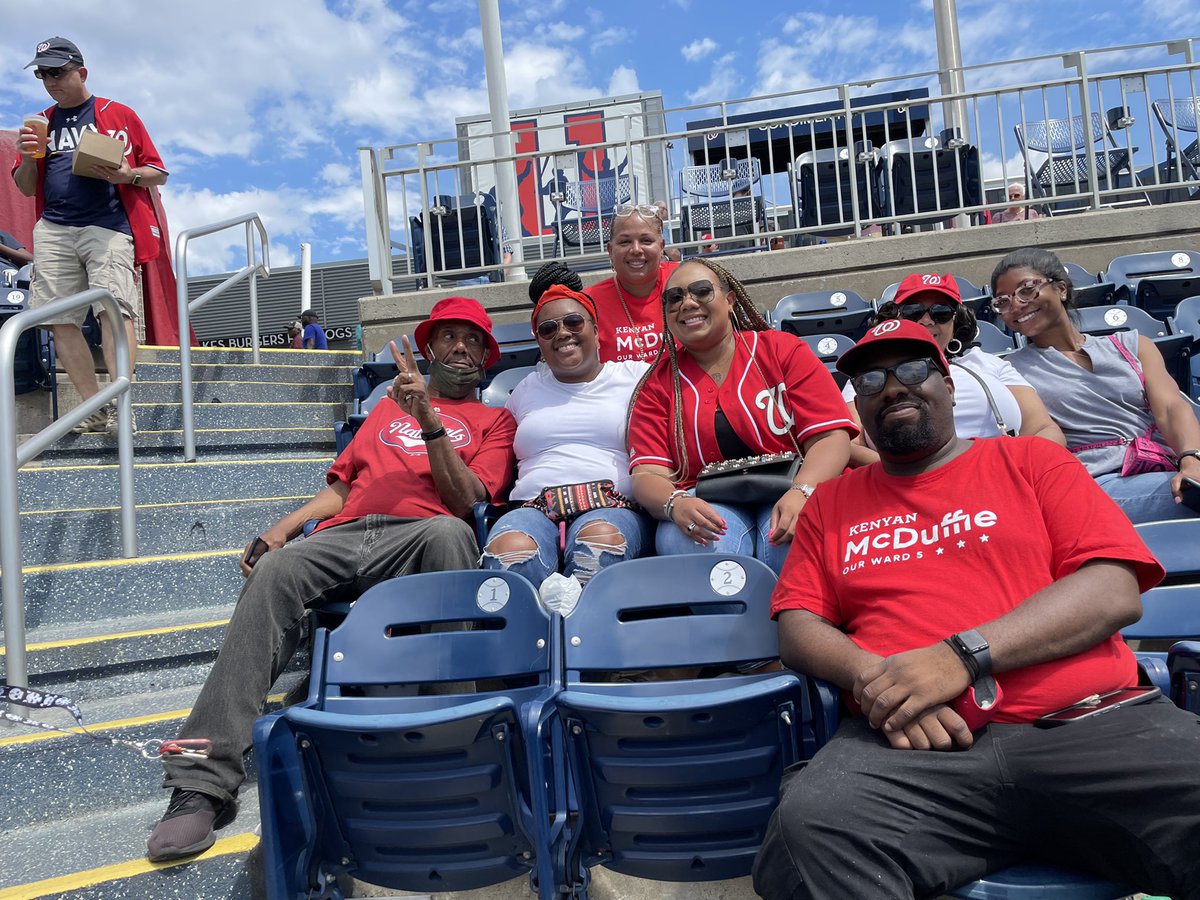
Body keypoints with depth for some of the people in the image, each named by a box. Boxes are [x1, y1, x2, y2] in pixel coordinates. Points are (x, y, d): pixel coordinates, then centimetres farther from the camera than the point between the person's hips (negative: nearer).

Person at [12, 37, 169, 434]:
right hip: (53, 230, 5)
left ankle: (118, 407, -23)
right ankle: (93, 408, -1)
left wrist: (128, 175, -11)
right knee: (61, 320, -4)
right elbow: (26, 187, 22)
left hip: (108, 225, -4)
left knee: (114, 308, -20)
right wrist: (27, 157, 2)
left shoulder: (120, 115, 12)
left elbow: (159, 173, 9)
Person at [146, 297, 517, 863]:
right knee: (274, 572, -28)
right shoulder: (388, 405, 34)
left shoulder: (494, 422, 20)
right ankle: (204, 784, -30)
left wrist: (430, 419, -7)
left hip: (417, 539, -3)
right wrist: (279, 530, 14)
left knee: (449, 532, -38)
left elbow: (467, 501, 3)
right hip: (344, 537, 4)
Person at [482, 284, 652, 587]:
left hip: (614, 507, -1)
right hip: (533, 508, 2)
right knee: (510, 549, -34)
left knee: (601, 537, -38)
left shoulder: (637, 376, 18)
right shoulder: (526, 390, 27)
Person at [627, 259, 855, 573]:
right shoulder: (658, 383, 10)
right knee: (679, 541, -33)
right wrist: (676, 504, -24)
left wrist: (801, 492, -24)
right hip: (709, 503, 1)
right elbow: (647, 475, 0)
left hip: (787, 493, -1)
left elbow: (831, 438, -3)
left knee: (790, 543, -35)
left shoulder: (784, 350, 7)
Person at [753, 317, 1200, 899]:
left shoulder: (1029, 460, 16)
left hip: (1095, 725, 0)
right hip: (913, 744, 1)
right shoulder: (832, 503, 21)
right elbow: (797, 627, 13)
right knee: (810, 822, -32)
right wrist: (872, 677, -10)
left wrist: (965, 656, -12)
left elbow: (1117, 590, 3)